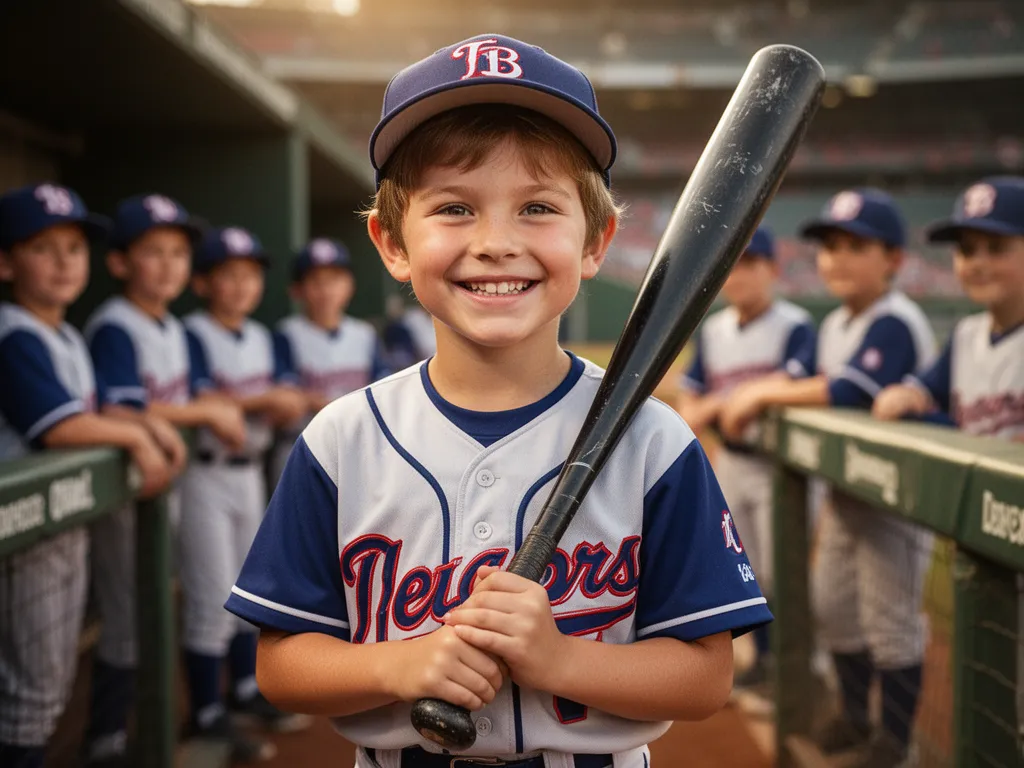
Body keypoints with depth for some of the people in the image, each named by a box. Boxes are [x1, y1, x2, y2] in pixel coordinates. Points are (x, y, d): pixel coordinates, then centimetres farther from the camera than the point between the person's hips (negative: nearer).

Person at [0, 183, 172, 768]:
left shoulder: (69, 337, 12)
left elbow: (90, 413, 13)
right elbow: (56, 428, -26)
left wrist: (148, 424, -5)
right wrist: (136, 436, -13)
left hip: (71, 524, 9)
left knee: (55, 682, 19)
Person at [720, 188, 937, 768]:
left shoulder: (895, 322, -19)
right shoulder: (834, 324, 10)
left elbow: (850, 391, -30)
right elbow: (823, 392, 12)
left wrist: (766, 393, -21)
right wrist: (762, 397, -7)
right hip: (845, 491, 9)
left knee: (891, 619, 1)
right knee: (834, 606, 17)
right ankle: (855, 716, 35)